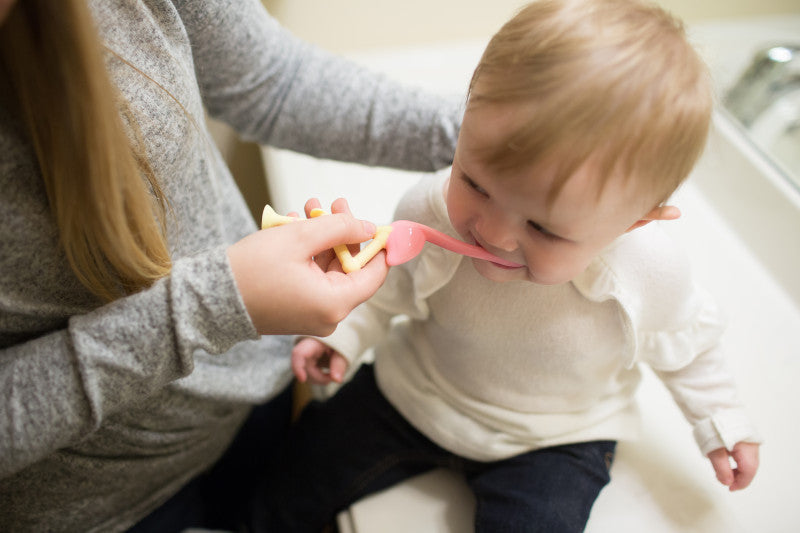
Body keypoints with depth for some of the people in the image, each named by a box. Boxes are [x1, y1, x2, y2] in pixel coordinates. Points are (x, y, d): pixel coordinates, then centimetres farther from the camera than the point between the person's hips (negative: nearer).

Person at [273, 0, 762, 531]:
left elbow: (685, 343, -4)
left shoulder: (653, 274, -30)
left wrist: (722, 422, 5)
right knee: (302, 473, 6)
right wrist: (344, 332, -10)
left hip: (553, 442, -1)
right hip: (415, 394, 2)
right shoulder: (427, 212, -28)